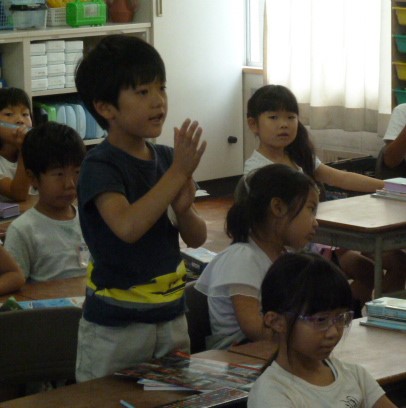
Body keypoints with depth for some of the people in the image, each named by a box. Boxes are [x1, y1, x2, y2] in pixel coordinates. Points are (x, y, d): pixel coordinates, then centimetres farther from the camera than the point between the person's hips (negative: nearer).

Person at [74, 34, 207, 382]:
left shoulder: (166, 159, 4)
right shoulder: (100, 166, -15)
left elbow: (197, 238, 7)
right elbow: (128, 226, -32)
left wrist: (184, 209, -14)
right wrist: (178, 173, -27)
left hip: (171, 315, 6)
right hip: (115, 325, -6)